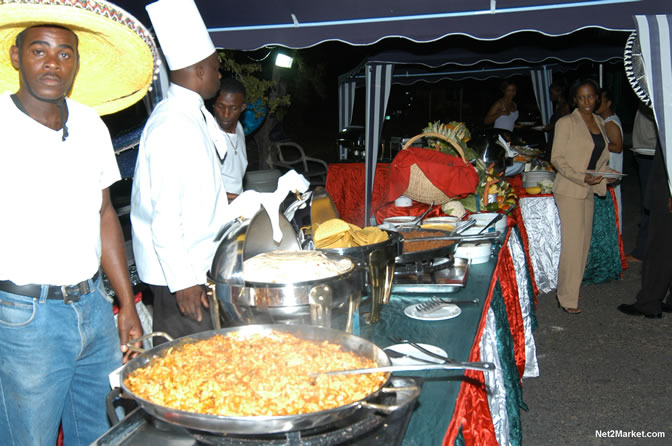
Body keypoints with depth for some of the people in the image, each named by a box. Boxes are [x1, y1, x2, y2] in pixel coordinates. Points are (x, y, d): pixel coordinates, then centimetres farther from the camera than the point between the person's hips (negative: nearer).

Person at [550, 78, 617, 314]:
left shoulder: (600, 122, 13)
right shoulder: (566, 123, -8)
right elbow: (557, 158, -11)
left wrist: (607, 173, 3)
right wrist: (581, 178, -21)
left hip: (589, 190, 7)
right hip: (569, 190, -7)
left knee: (583, 242, 9)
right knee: (573, 243, -8)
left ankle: (568, 291, 21)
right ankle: (568, 299, 2)